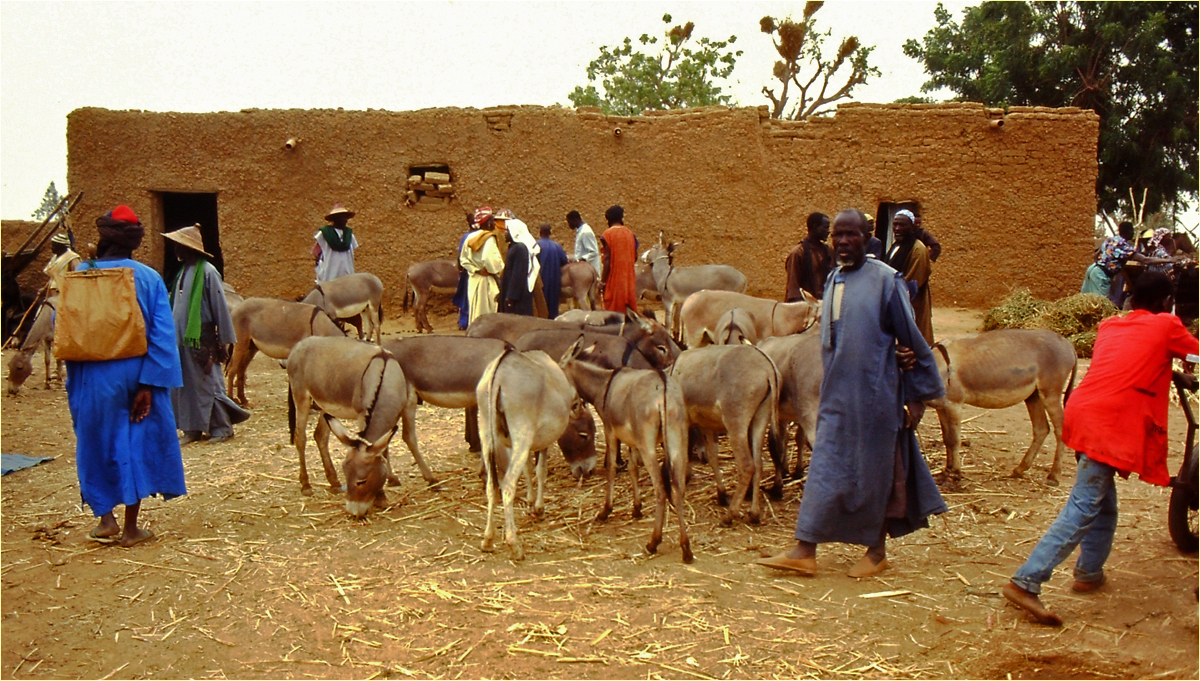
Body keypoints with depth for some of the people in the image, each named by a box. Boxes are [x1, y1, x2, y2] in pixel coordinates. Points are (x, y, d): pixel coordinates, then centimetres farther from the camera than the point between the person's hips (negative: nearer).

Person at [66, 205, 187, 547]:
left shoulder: (80, 275, -5)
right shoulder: (149, 277, -5)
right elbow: (163, 334, -11)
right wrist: (149, 384, -10)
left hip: (93, 378, 0)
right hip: (136, 375, 0)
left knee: (97, 443, 18)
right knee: (137, 445, 11)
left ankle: (106, 519, 18)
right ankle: (131, 528, 15)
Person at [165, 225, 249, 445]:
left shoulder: (207, 272, -13)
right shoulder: (183, 272, 10)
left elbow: (220, 308, -12)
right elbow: (176, 306, 16)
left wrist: (224, 340, -11)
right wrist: (173, 334, 13)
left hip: (201, 340, -8)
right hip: (181, 340, 8)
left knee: (208, 383, -1)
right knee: (185, 384, 9)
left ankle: (222, 428, 10)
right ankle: (192, 429, 17)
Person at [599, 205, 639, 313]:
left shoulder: (607, 234, -8)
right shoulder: (629, 233, 7)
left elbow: (607, 260, -13)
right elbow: (635, 257, 9)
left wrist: (602, 281, -11)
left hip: (614, 279, -5)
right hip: (629, 279, 5)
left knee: (613, 310, -2)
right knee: (630, 310, 9)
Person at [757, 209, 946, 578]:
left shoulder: (885, 280, -9)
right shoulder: (833, 280, 9)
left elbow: (911, 338, -6)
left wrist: (917, 395, -3)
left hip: (875, 393, -6)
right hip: (836, 393, 6)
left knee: (875, 471, 6)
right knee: (826, 468, 5)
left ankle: (877, 551, 22)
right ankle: (805, 551, 8)